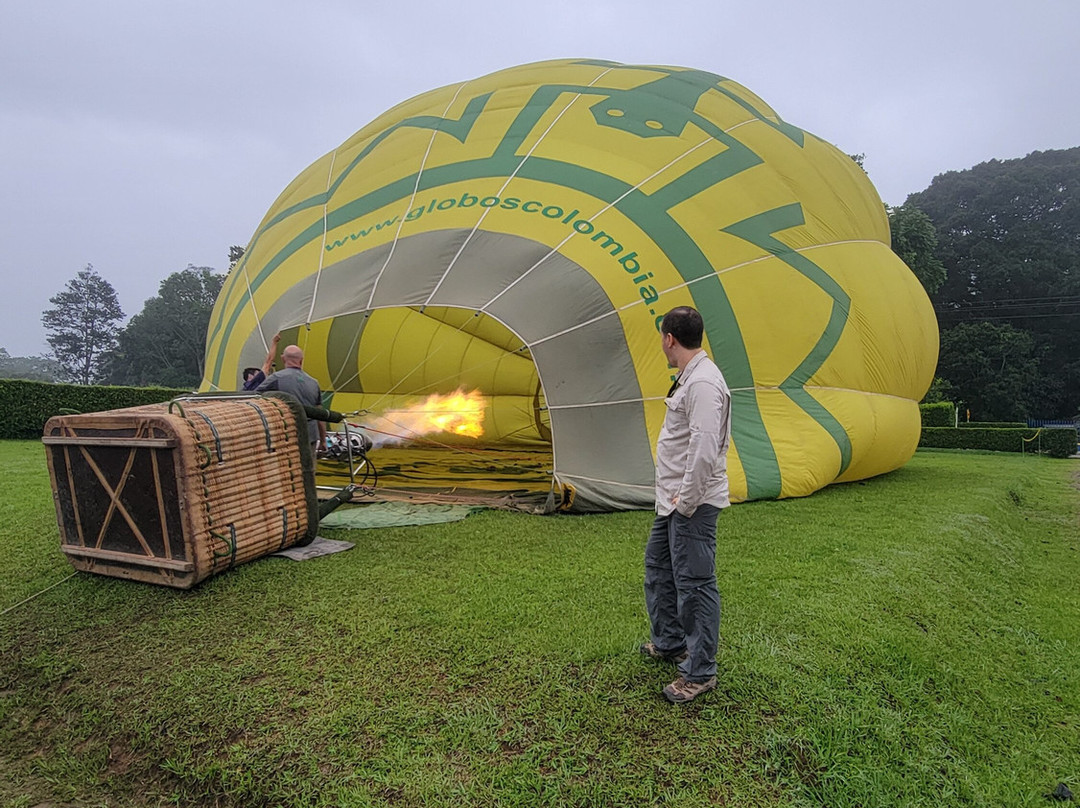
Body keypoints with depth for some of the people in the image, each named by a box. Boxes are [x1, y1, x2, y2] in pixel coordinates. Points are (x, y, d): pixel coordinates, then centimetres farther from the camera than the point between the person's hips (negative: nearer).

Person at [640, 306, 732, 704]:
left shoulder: (703, 383, -20)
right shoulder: (688, 378, 14)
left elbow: (704, 449, -28)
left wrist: (687, 500, -20)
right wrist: (676, 497, 17)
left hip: (692, 505, -11)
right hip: (672, 500, 11)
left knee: (694, 583, -1)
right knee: (657, 567, 22)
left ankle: (700, 672, 13)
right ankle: (669, 642, 39)